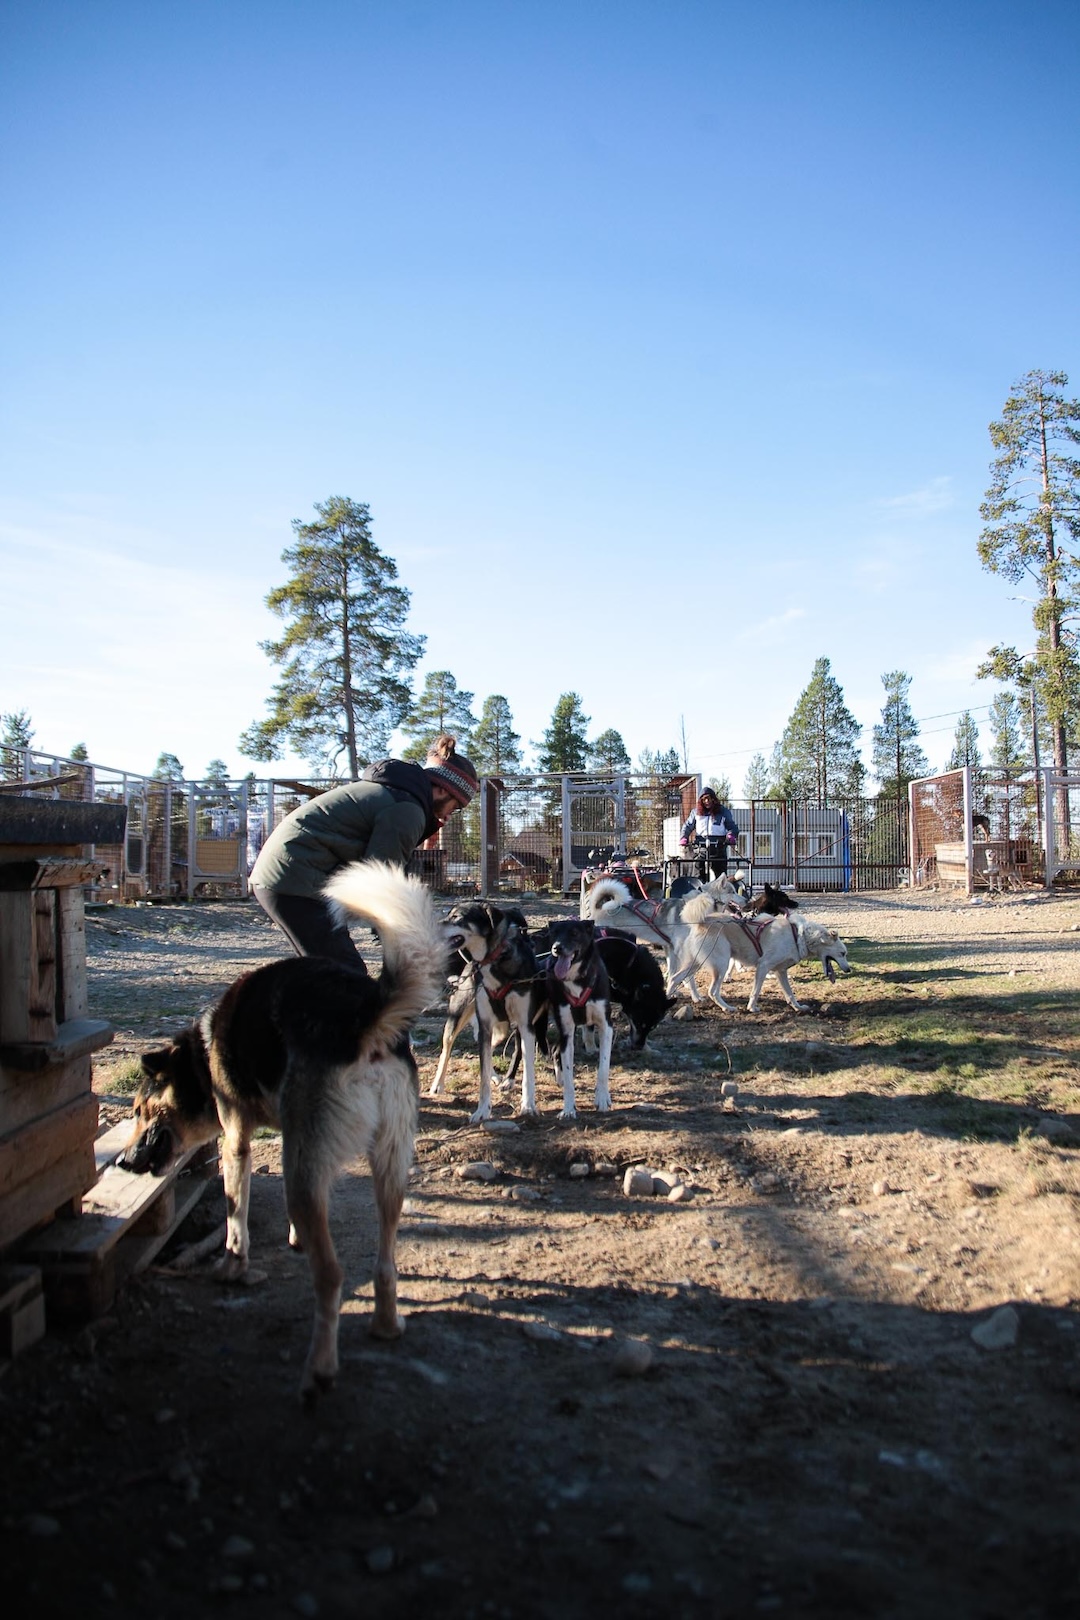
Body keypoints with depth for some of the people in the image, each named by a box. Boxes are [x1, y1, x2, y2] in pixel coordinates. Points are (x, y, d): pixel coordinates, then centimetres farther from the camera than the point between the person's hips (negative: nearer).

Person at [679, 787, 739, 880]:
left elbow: (733, 827, 8)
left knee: (721, 876, -2)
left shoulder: (723, 811, 8)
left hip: (719, 847, -1)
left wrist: (731, 838, -12)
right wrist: (683, 840, -2)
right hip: (700, 847, 1)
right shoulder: (696, 812, 12)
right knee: (700, 876, -3)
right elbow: (687, 826, 15)